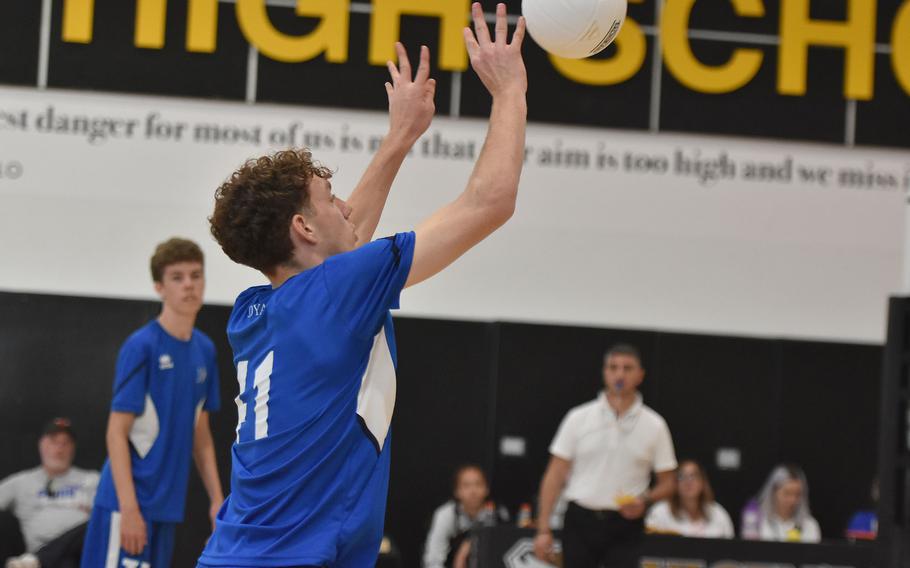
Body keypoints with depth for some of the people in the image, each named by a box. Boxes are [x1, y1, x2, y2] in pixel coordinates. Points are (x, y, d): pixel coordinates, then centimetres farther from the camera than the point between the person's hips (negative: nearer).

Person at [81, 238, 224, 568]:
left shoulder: (204, 349, 10)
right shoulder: (141, 346, -10)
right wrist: (129, 509, -18)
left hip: (167, 507, 7)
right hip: (130, 504, -7)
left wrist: (216, 499, 12)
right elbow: (117, 433, -11)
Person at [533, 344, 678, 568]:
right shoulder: (579, 418, 1)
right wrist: (544, 530, -5)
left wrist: (645, 501, -14)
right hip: (581, 522, 1)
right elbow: (555, 475, 1)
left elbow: (668, 482, 7)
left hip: (624, 525, -1)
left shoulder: (654, 425, 2)